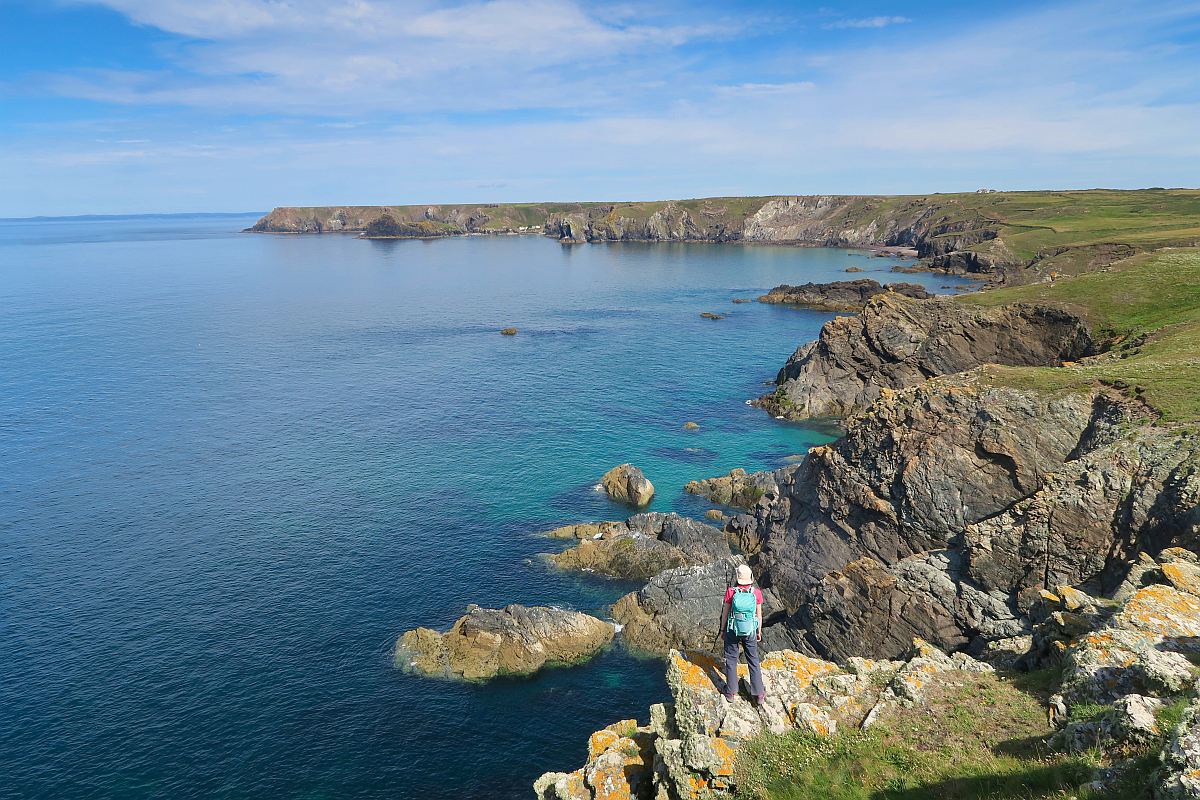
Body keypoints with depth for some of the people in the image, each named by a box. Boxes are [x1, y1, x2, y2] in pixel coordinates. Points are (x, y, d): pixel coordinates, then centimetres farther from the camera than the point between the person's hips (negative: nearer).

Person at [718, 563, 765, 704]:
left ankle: (731, 692, 23)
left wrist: (723, 629, 7)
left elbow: (725, 613, -8)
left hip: (733, 630, -1)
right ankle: (759, 693, 23)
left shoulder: (731, 592, -17)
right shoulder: (756, 593, -12)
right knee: (753, 661, 16)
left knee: (731, 660, 14)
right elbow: (759, 615, -3)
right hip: (750, 631, 1)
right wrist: (759, 632, 12)